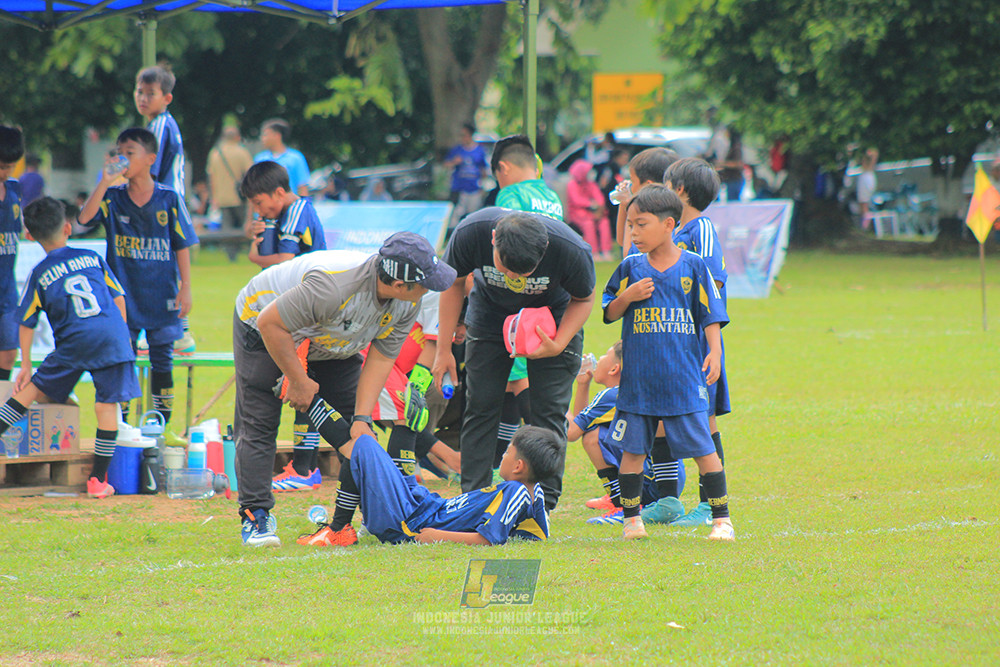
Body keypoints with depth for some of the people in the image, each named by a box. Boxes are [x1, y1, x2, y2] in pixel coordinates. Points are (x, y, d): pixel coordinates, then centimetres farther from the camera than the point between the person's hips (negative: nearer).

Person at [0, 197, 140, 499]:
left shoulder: (39, 274, 10)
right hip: (113, 336, 1)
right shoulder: (92, 258, 15)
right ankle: (98, 480, 2)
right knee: (107, 406, 3)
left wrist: (25, 367, 17)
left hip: (74, 342, -1)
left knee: (34, 390, 15)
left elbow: (26, 324, 10)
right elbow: (119, 298, 15)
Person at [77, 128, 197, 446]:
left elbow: (182, 246, 2)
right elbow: (84, 219, -17)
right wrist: (105, 183, -21)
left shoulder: (169, 199, -1)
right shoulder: (112, 198, 0)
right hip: (123, 295, 0)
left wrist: (185, 287, -2)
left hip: (161, 294, 0)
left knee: (162, 361, 6)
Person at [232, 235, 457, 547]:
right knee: (258, 424, -12)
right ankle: (255, 516, -6)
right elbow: (270, 323, -35)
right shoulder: (334, 286, -44)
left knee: (356, 430, -2)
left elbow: (380, 358, -13)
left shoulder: (407, 303, -20)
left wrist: (362, 419, -21)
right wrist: (299, 381, -25)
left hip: (331, 344, 6)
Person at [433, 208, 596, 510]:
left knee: (549, 411, -8)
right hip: (490, 315, 1)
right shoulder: (470, 233, -34)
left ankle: (543, 504, -4)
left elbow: (583, 299, -12)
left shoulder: (572, 251, -36)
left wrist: (558, 346, -27)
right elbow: (454, 283, -10)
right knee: (481, 406, -4)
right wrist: (444, 349, -5)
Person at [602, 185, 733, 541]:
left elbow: (710, 314, 3)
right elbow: (609, 313, 10)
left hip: (684, 377, -2)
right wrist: (628, 297, -9)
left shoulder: (693, 266, -1)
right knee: (633, 448, 3)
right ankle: (631, 518, 13)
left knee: (702, 448, -1)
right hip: (637, 377, 2)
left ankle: (721, 518, 5)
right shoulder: (630, 268, 5)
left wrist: (714, 351, -9)